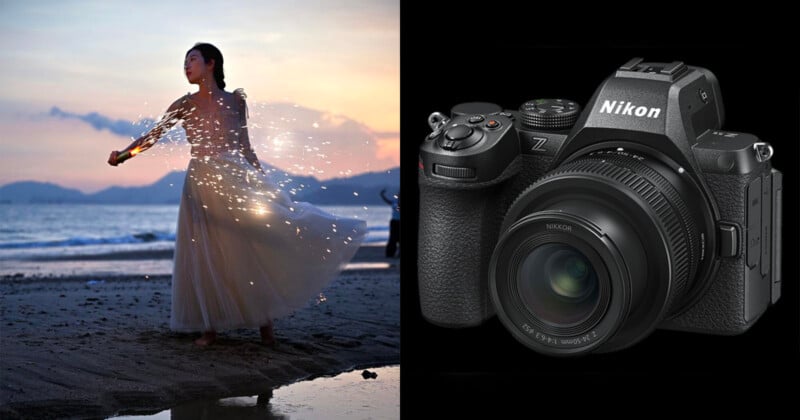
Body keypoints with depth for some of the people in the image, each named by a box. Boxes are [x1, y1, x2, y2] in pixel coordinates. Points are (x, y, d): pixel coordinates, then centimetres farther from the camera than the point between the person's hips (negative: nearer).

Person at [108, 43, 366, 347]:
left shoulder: (235, 100, 6)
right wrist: (124, 153, -14)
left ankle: (265, 322, 5)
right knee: (206, 257, 1)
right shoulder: (185, 105, 6)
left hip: (236, 178, -1)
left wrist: (261, 178, 7)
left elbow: (245, 146, 10)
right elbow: (153, 136, 1)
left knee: (255, 248, -5)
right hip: (202, 184, 1)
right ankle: (210, 327, 10)